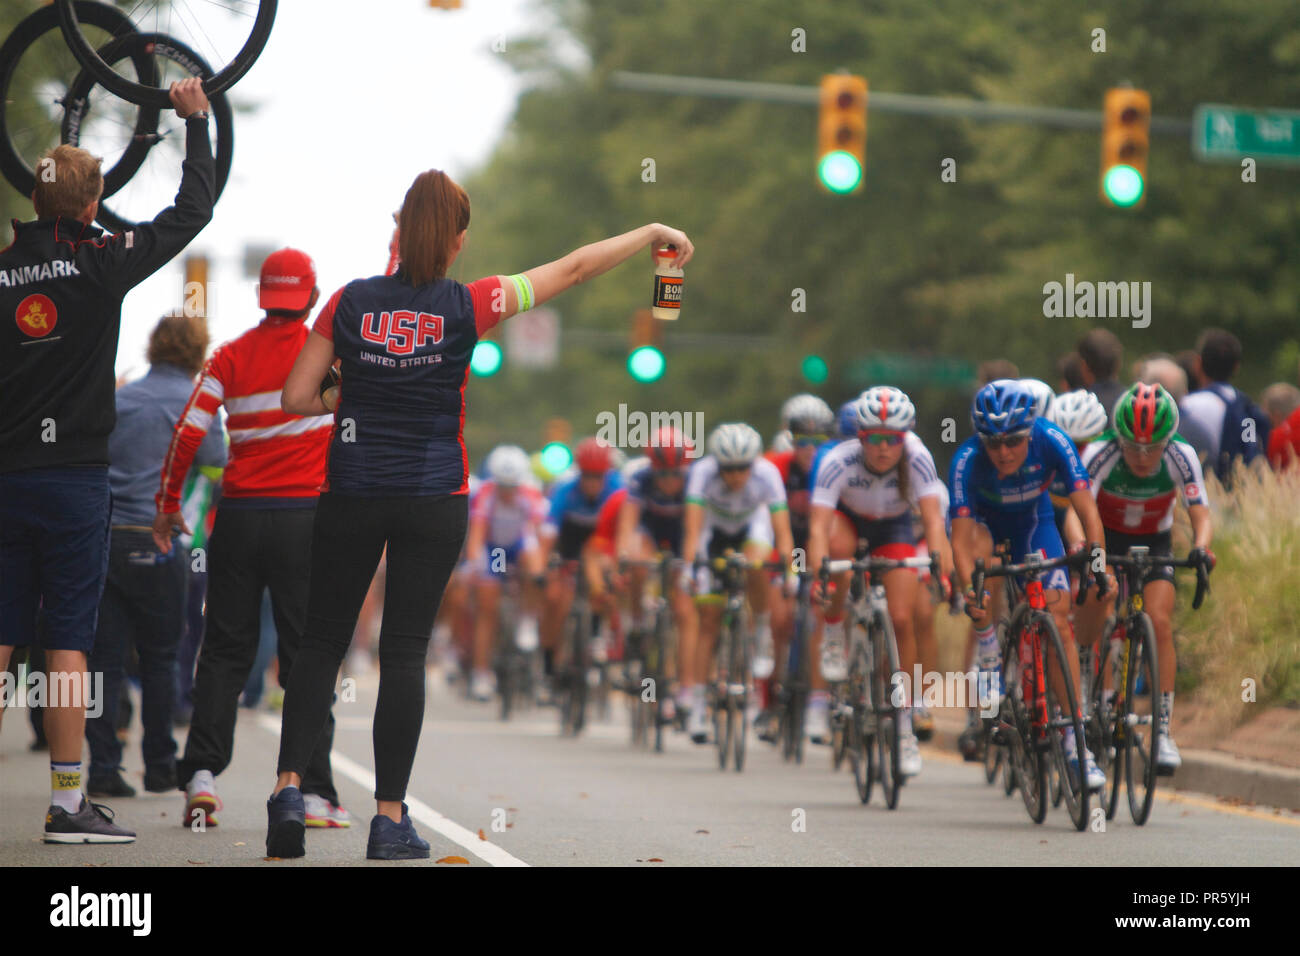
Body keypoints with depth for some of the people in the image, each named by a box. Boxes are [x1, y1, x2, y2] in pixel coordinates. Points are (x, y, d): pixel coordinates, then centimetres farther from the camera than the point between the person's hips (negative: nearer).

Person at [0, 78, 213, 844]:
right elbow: (194, 209, 0)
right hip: (75, 475, -4)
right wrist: (196, 119, 11)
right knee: (69, 638, -3)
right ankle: (68, 803, -4)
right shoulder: (101, 262, -6)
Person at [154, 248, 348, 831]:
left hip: (238, 518, 2)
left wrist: (167, 505, 8)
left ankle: (201, 775, -2)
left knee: (224, 651, 9)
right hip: (305, 515, -2)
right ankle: (313, 793, -2)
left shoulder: (231, 356, 3)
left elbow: (187, 432, -2)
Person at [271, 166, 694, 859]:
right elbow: (574, 267, 3)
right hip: (434, 499, -1)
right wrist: (651, 234, 14)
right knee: (404, 651, 2)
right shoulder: (467, 306, -7)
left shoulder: (350, 302, -4)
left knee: (322, 640, 10)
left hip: (351, 493, 1)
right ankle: (390, 818, 2)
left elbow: (296, 398, -3)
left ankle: (288, 787, -2)